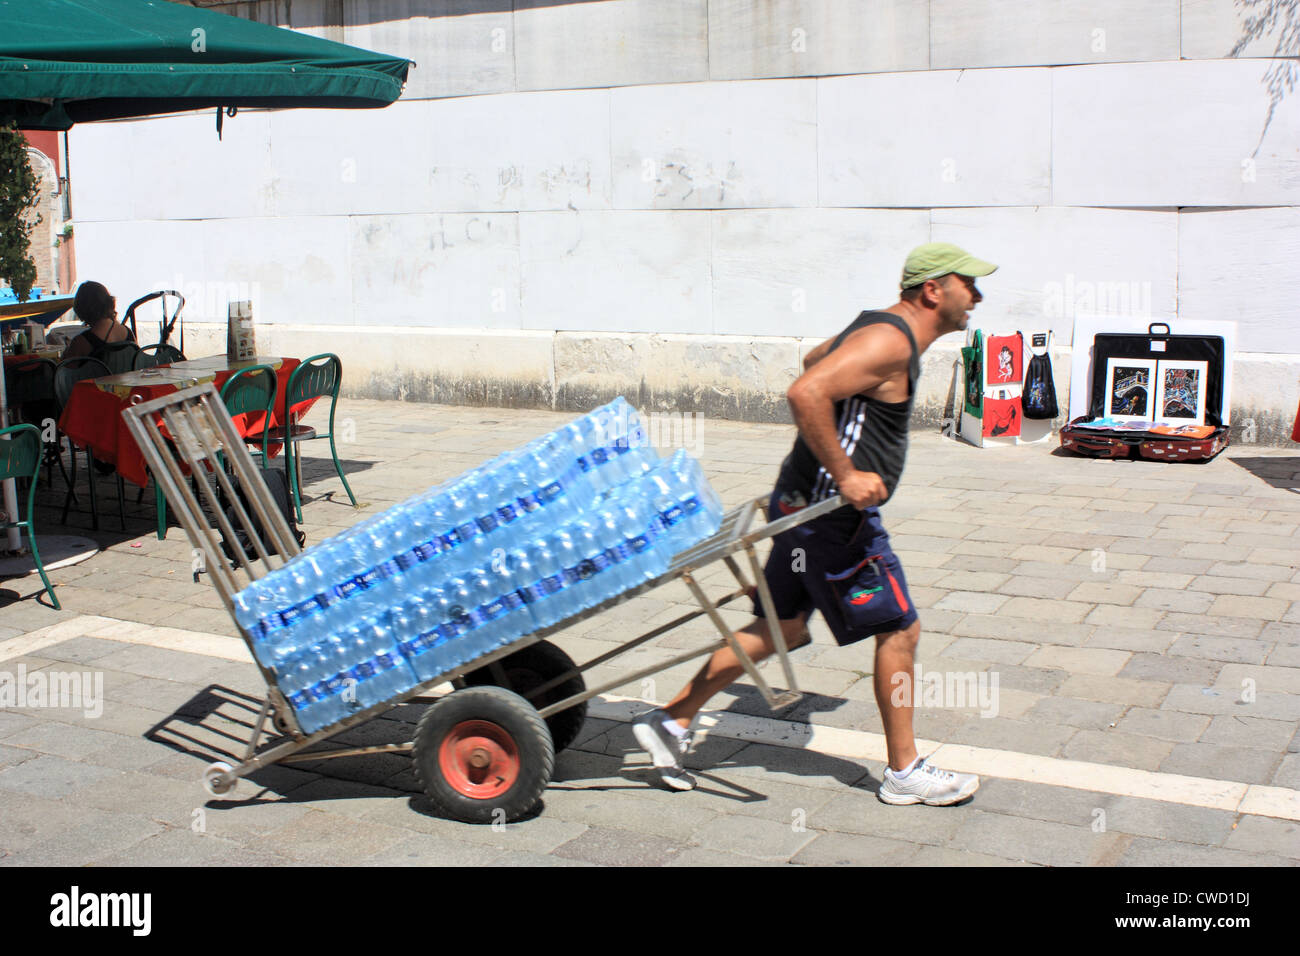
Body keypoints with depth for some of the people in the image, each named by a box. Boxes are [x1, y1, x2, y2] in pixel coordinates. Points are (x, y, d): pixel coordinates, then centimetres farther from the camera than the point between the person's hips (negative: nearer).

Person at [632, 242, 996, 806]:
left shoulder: (883, 331, 14)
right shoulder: (889, 342, -18)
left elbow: (816, 359, 33)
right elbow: (805, 393, -31)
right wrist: (844, 475, -27)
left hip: (806, 502, 10)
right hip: (832, 512, -10)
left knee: (783, 627, 15)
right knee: (899, 629, 1)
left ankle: (672, 721, 18)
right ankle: (904, 772, 15)